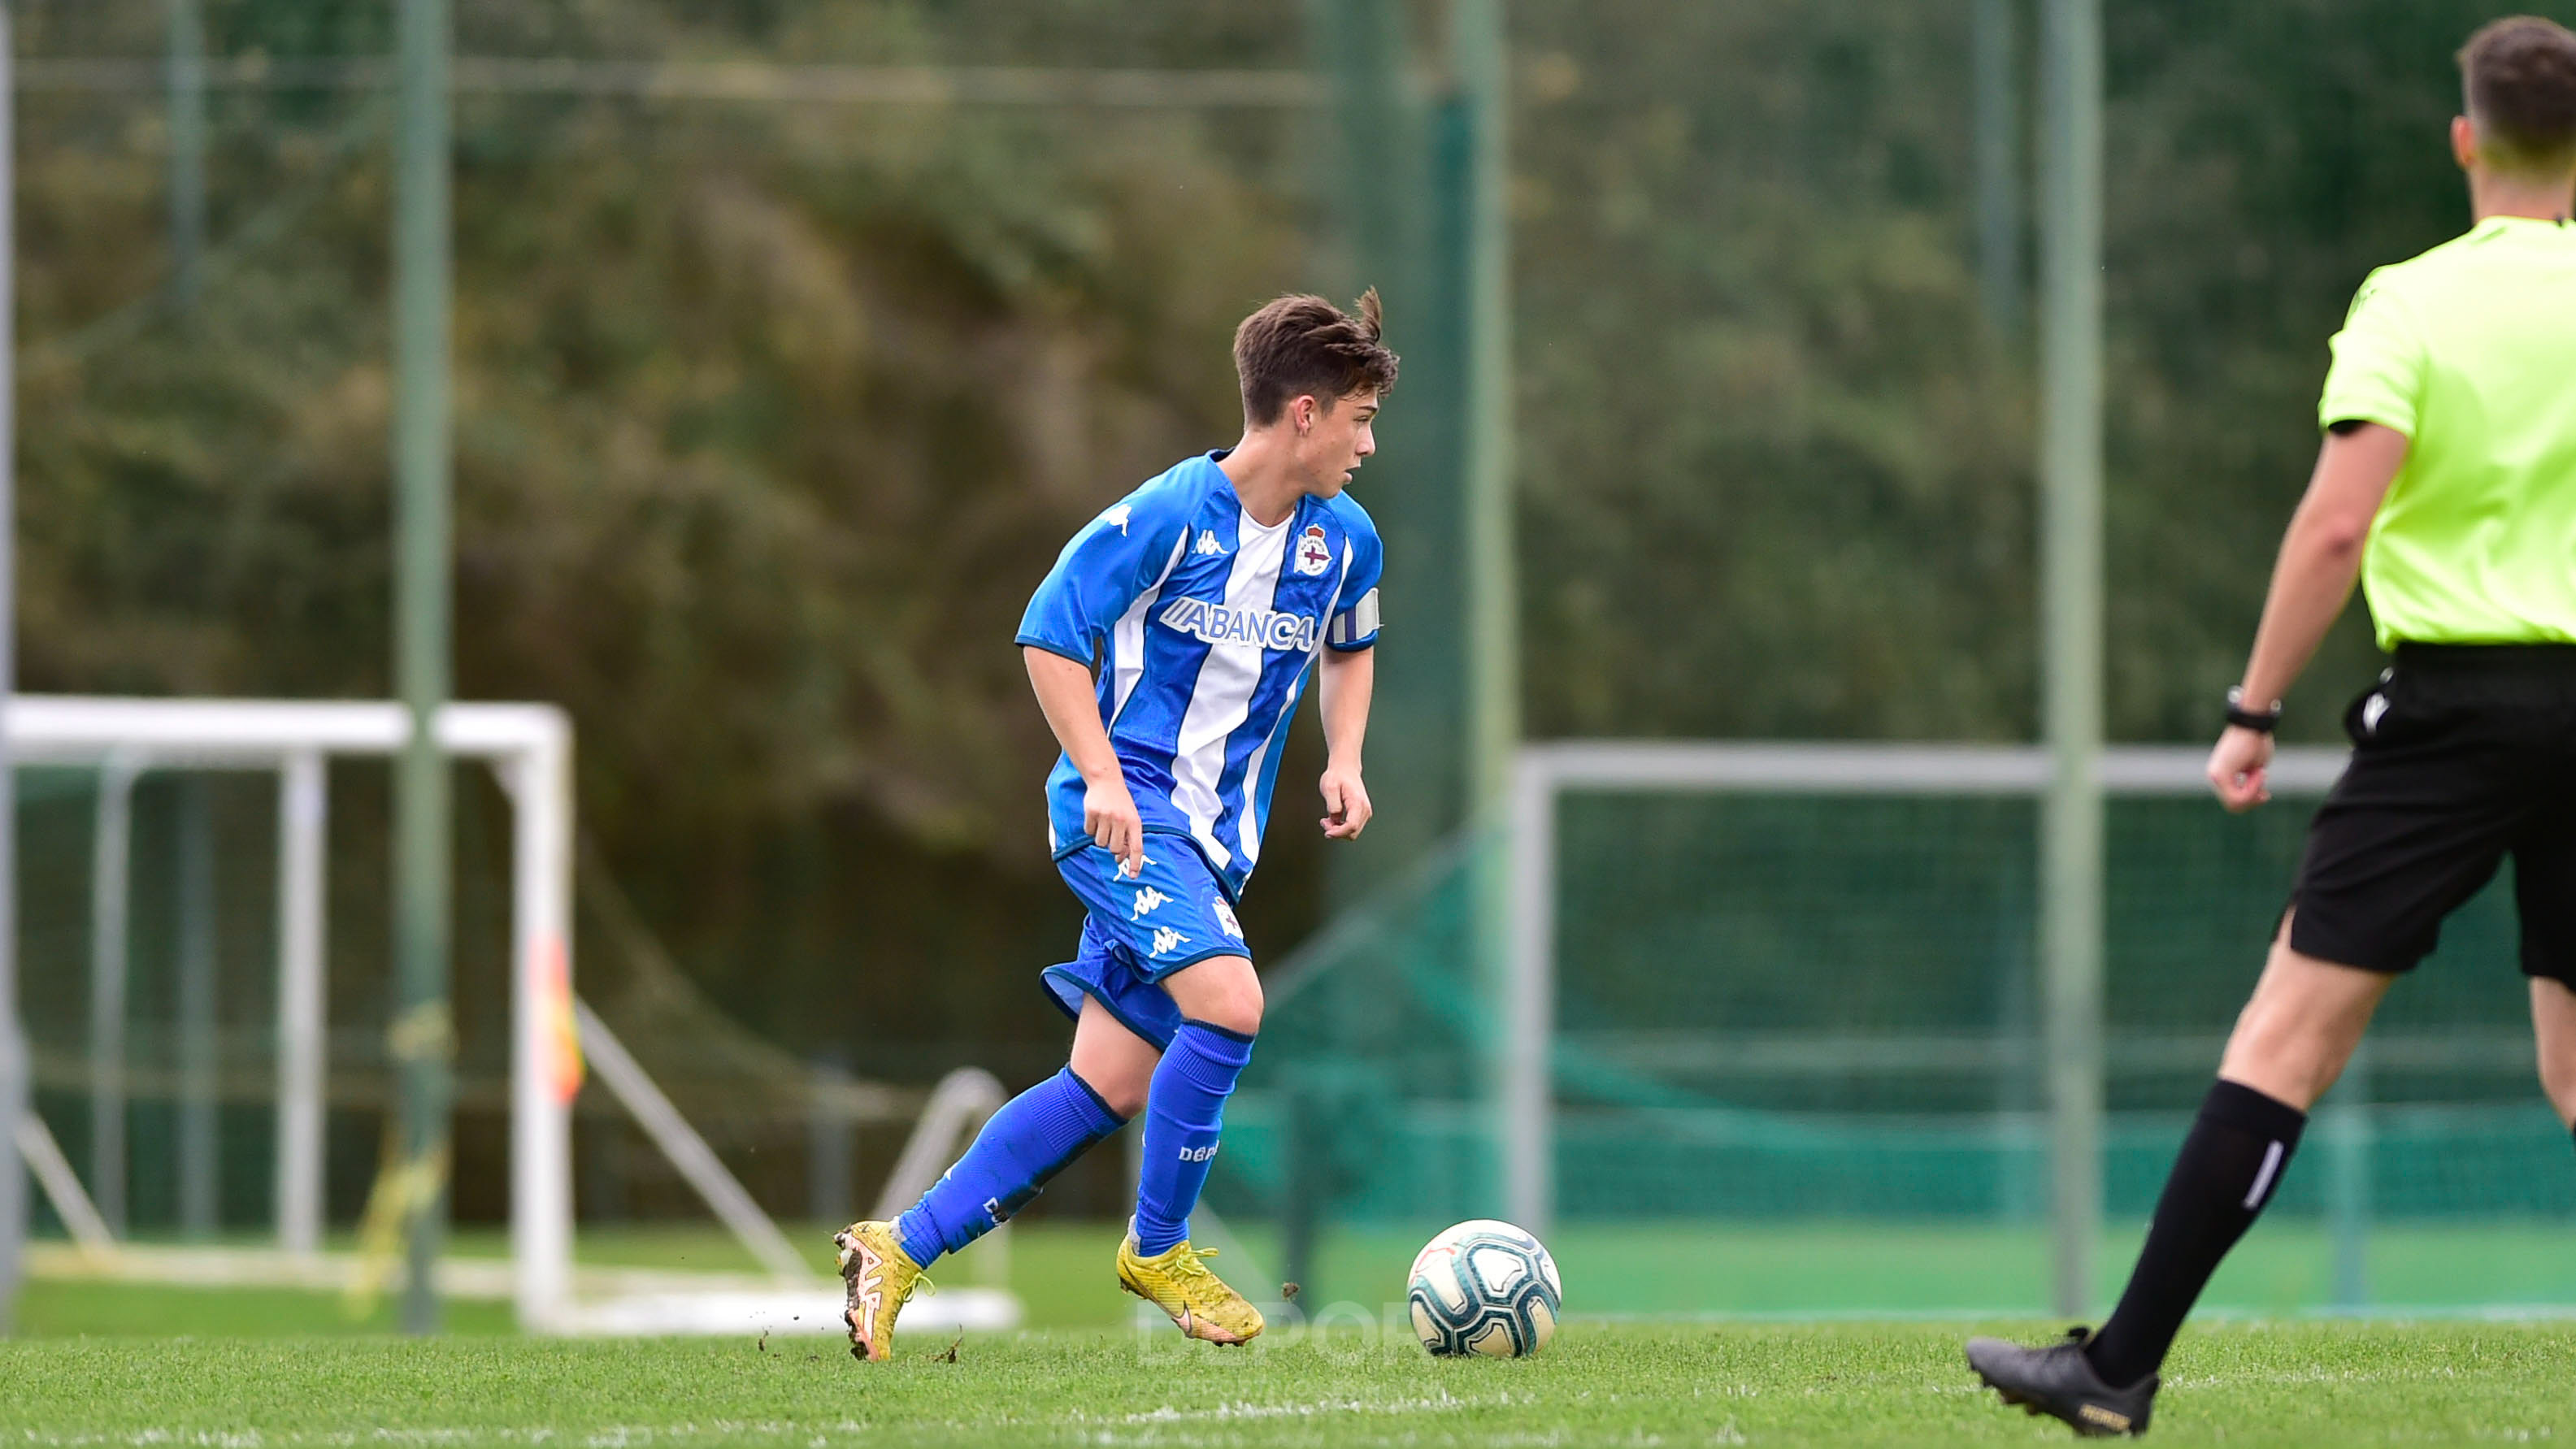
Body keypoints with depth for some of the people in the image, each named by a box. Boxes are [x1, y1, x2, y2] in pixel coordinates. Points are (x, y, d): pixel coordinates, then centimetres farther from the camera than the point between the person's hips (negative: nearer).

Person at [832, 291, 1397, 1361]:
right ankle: (1157, 1250, -7)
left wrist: (1343, 759, 9)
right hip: (1126, 812, -7)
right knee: (1229, 1002, -26)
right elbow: (1049, 635, -9)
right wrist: (1101, 777, -19)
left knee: (1111, 1087, 3)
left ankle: (901, 1249, 10)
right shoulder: (1167, 517, -14)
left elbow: (1350, 647, 26)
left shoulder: (1345, 541, 5)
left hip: (1215, 833, 7)